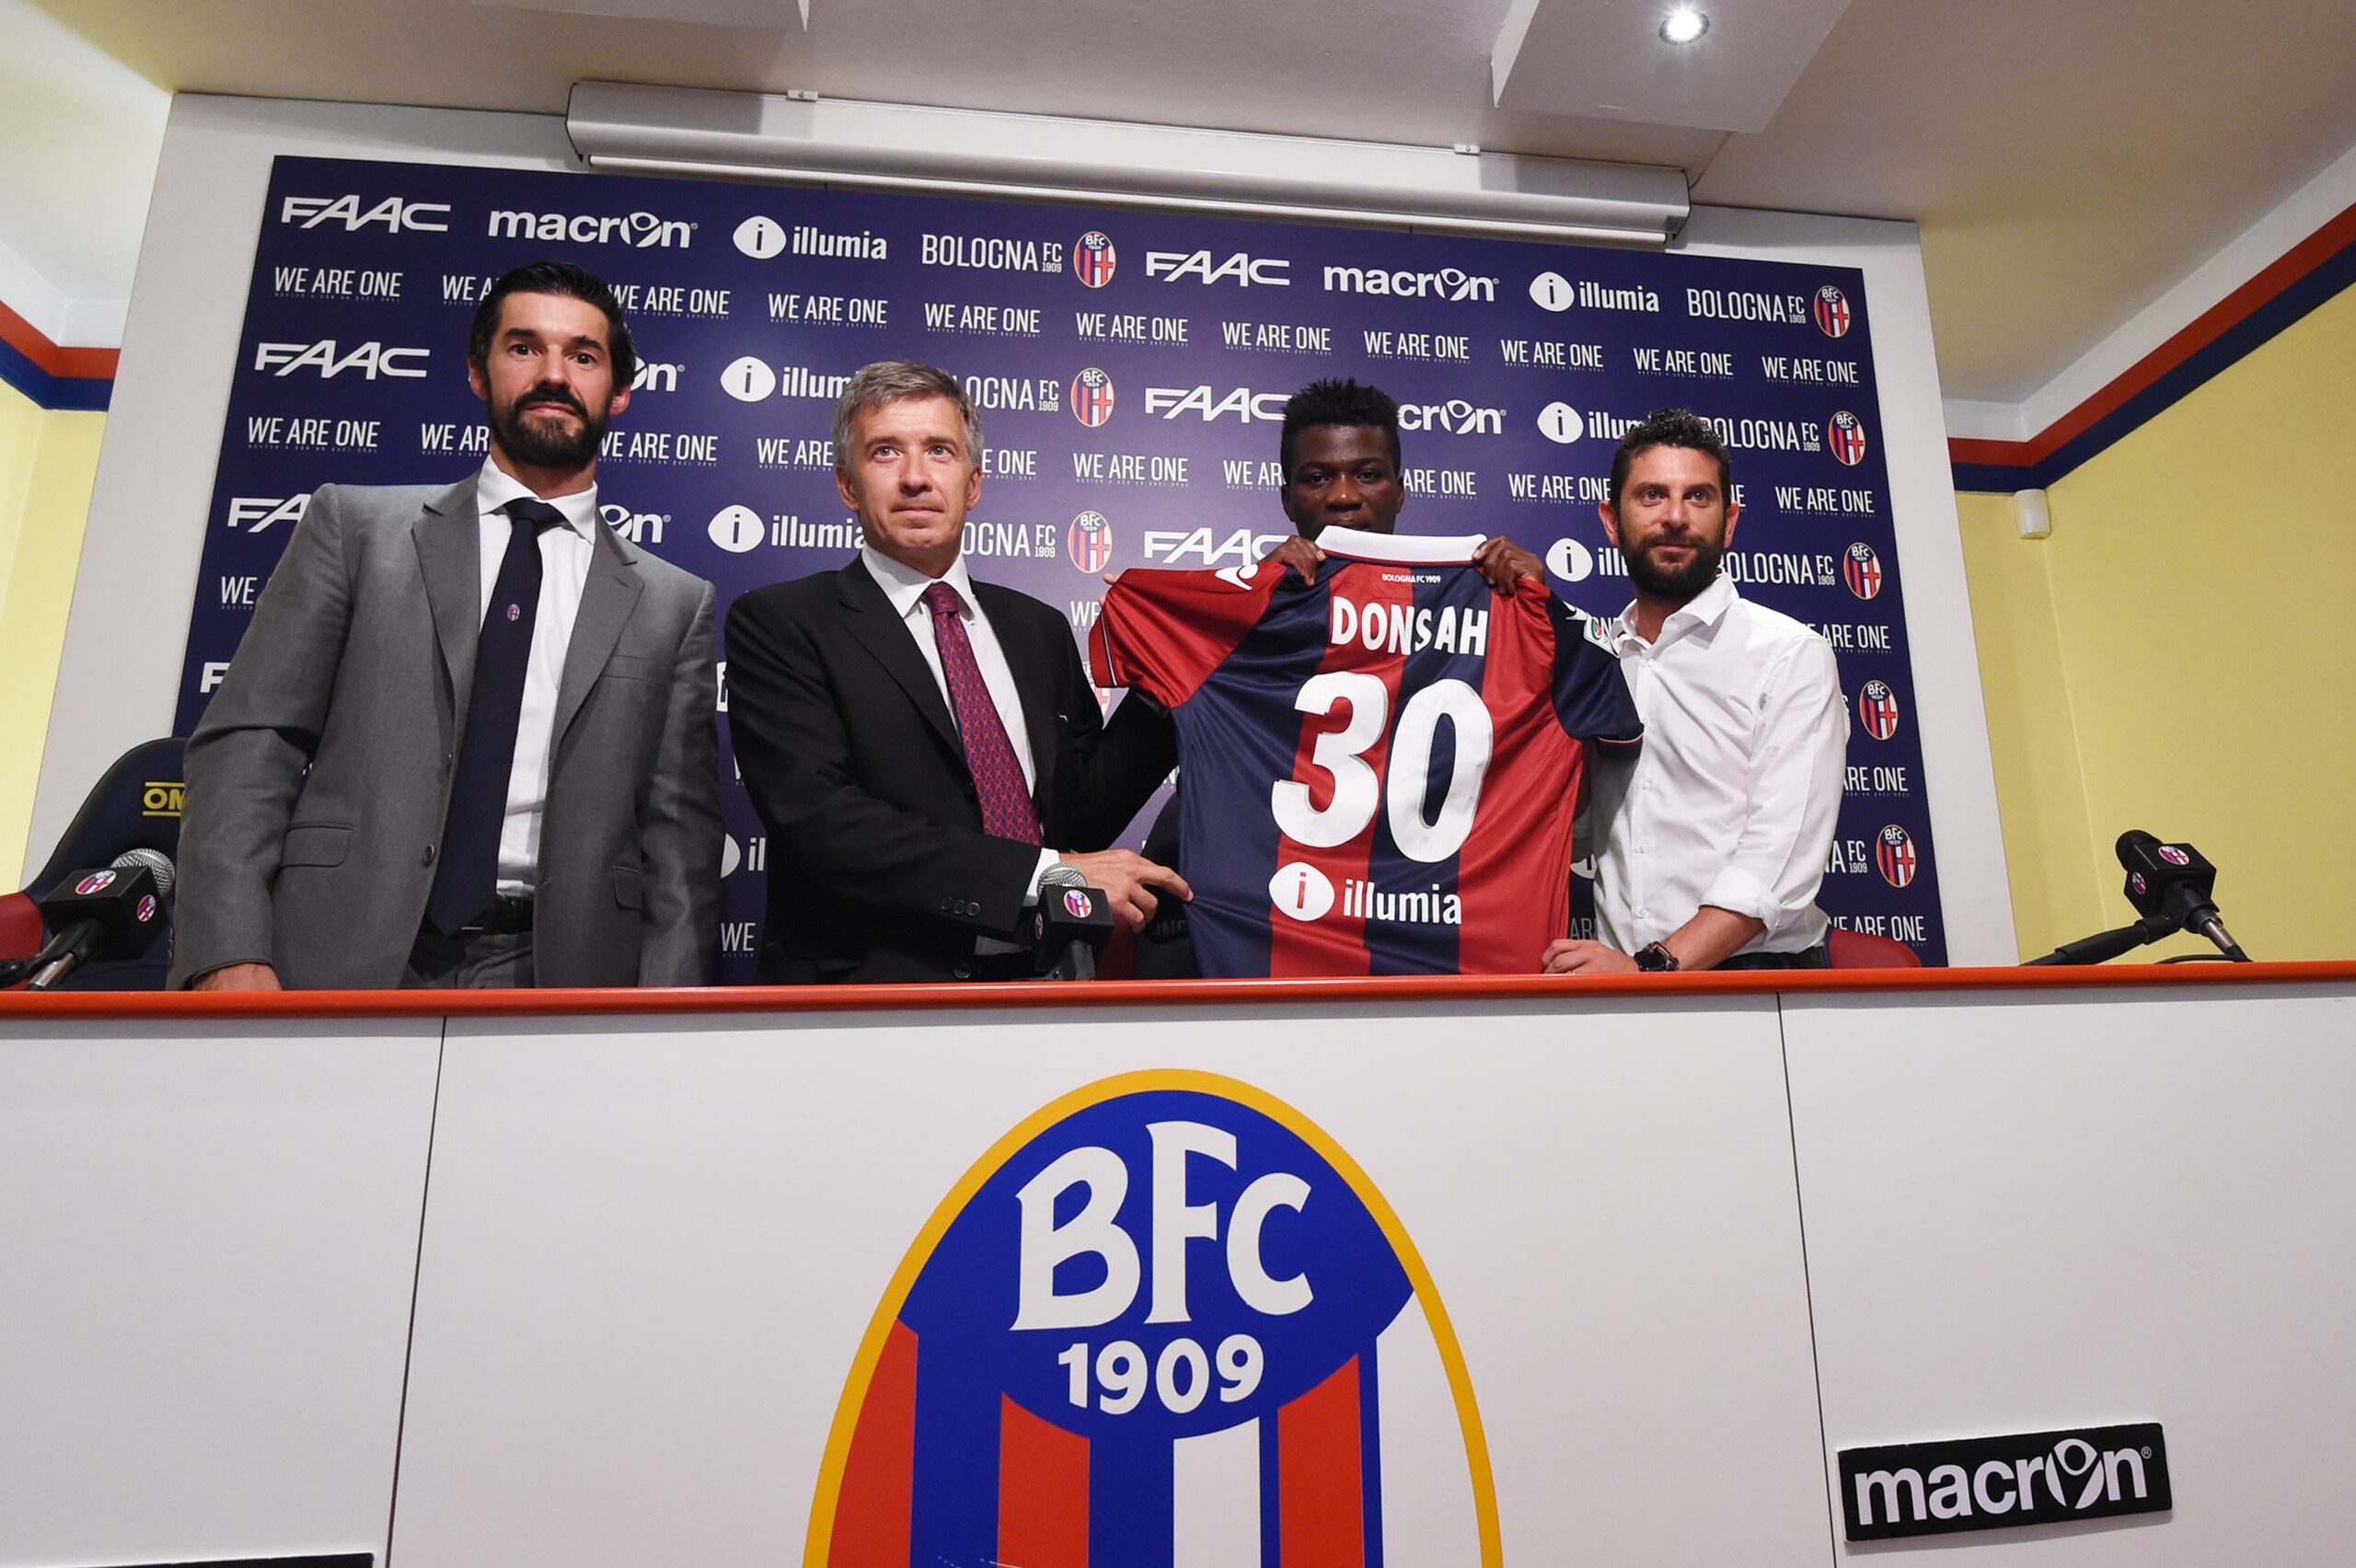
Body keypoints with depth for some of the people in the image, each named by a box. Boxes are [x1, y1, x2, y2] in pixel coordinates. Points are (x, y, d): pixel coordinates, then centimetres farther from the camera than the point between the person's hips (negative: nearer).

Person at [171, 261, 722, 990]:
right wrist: (230, 954, -8)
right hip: (339, 961, 0)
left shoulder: (675, 605, 7)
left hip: (553, 976, 0)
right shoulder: (356, 525, 10)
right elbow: (248, 739, 4)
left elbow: (682, 833, 2)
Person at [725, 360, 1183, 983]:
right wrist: (1045, 872, -18)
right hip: (870, 980, -3)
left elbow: (1082, 816, 8)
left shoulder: (1040, 629, 12)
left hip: (1038, 977, 3)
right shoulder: (780, 623, -2)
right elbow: (817, 820, -16)